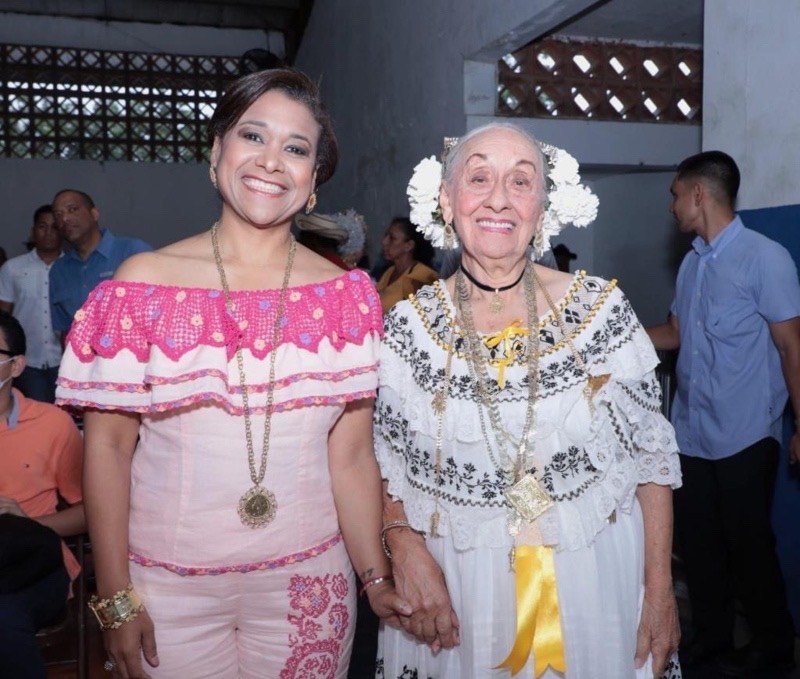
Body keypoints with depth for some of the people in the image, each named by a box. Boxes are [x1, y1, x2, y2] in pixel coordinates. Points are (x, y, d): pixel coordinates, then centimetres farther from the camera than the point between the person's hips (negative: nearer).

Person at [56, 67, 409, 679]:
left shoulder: (346, 296, -1)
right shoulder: (144, 283, -6)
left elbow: (351, 455, -1)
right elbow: (108, 446, -4)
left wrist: (376, 579, -6)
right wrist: (116, 599, -4)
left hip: (307, 588, 2)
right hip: (167, 588, -1)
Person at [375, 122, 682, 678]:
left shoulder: (602, 309, -8)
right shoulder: (407, 329, -7)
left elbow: (651, 457, -2)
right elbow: (382, 466, 2)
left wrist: (660, 592, -3)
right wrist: (406, 550, -15)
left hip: (597, 579, 0)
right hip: (458, 587, 0)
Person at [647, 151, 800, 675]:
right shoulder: (692, 262, 10)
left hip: (744, 435, -7)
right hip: (692, 432, 7)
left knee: (748, 544, 5)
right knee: (697, 540, 13)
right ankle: (712, 636, 30)